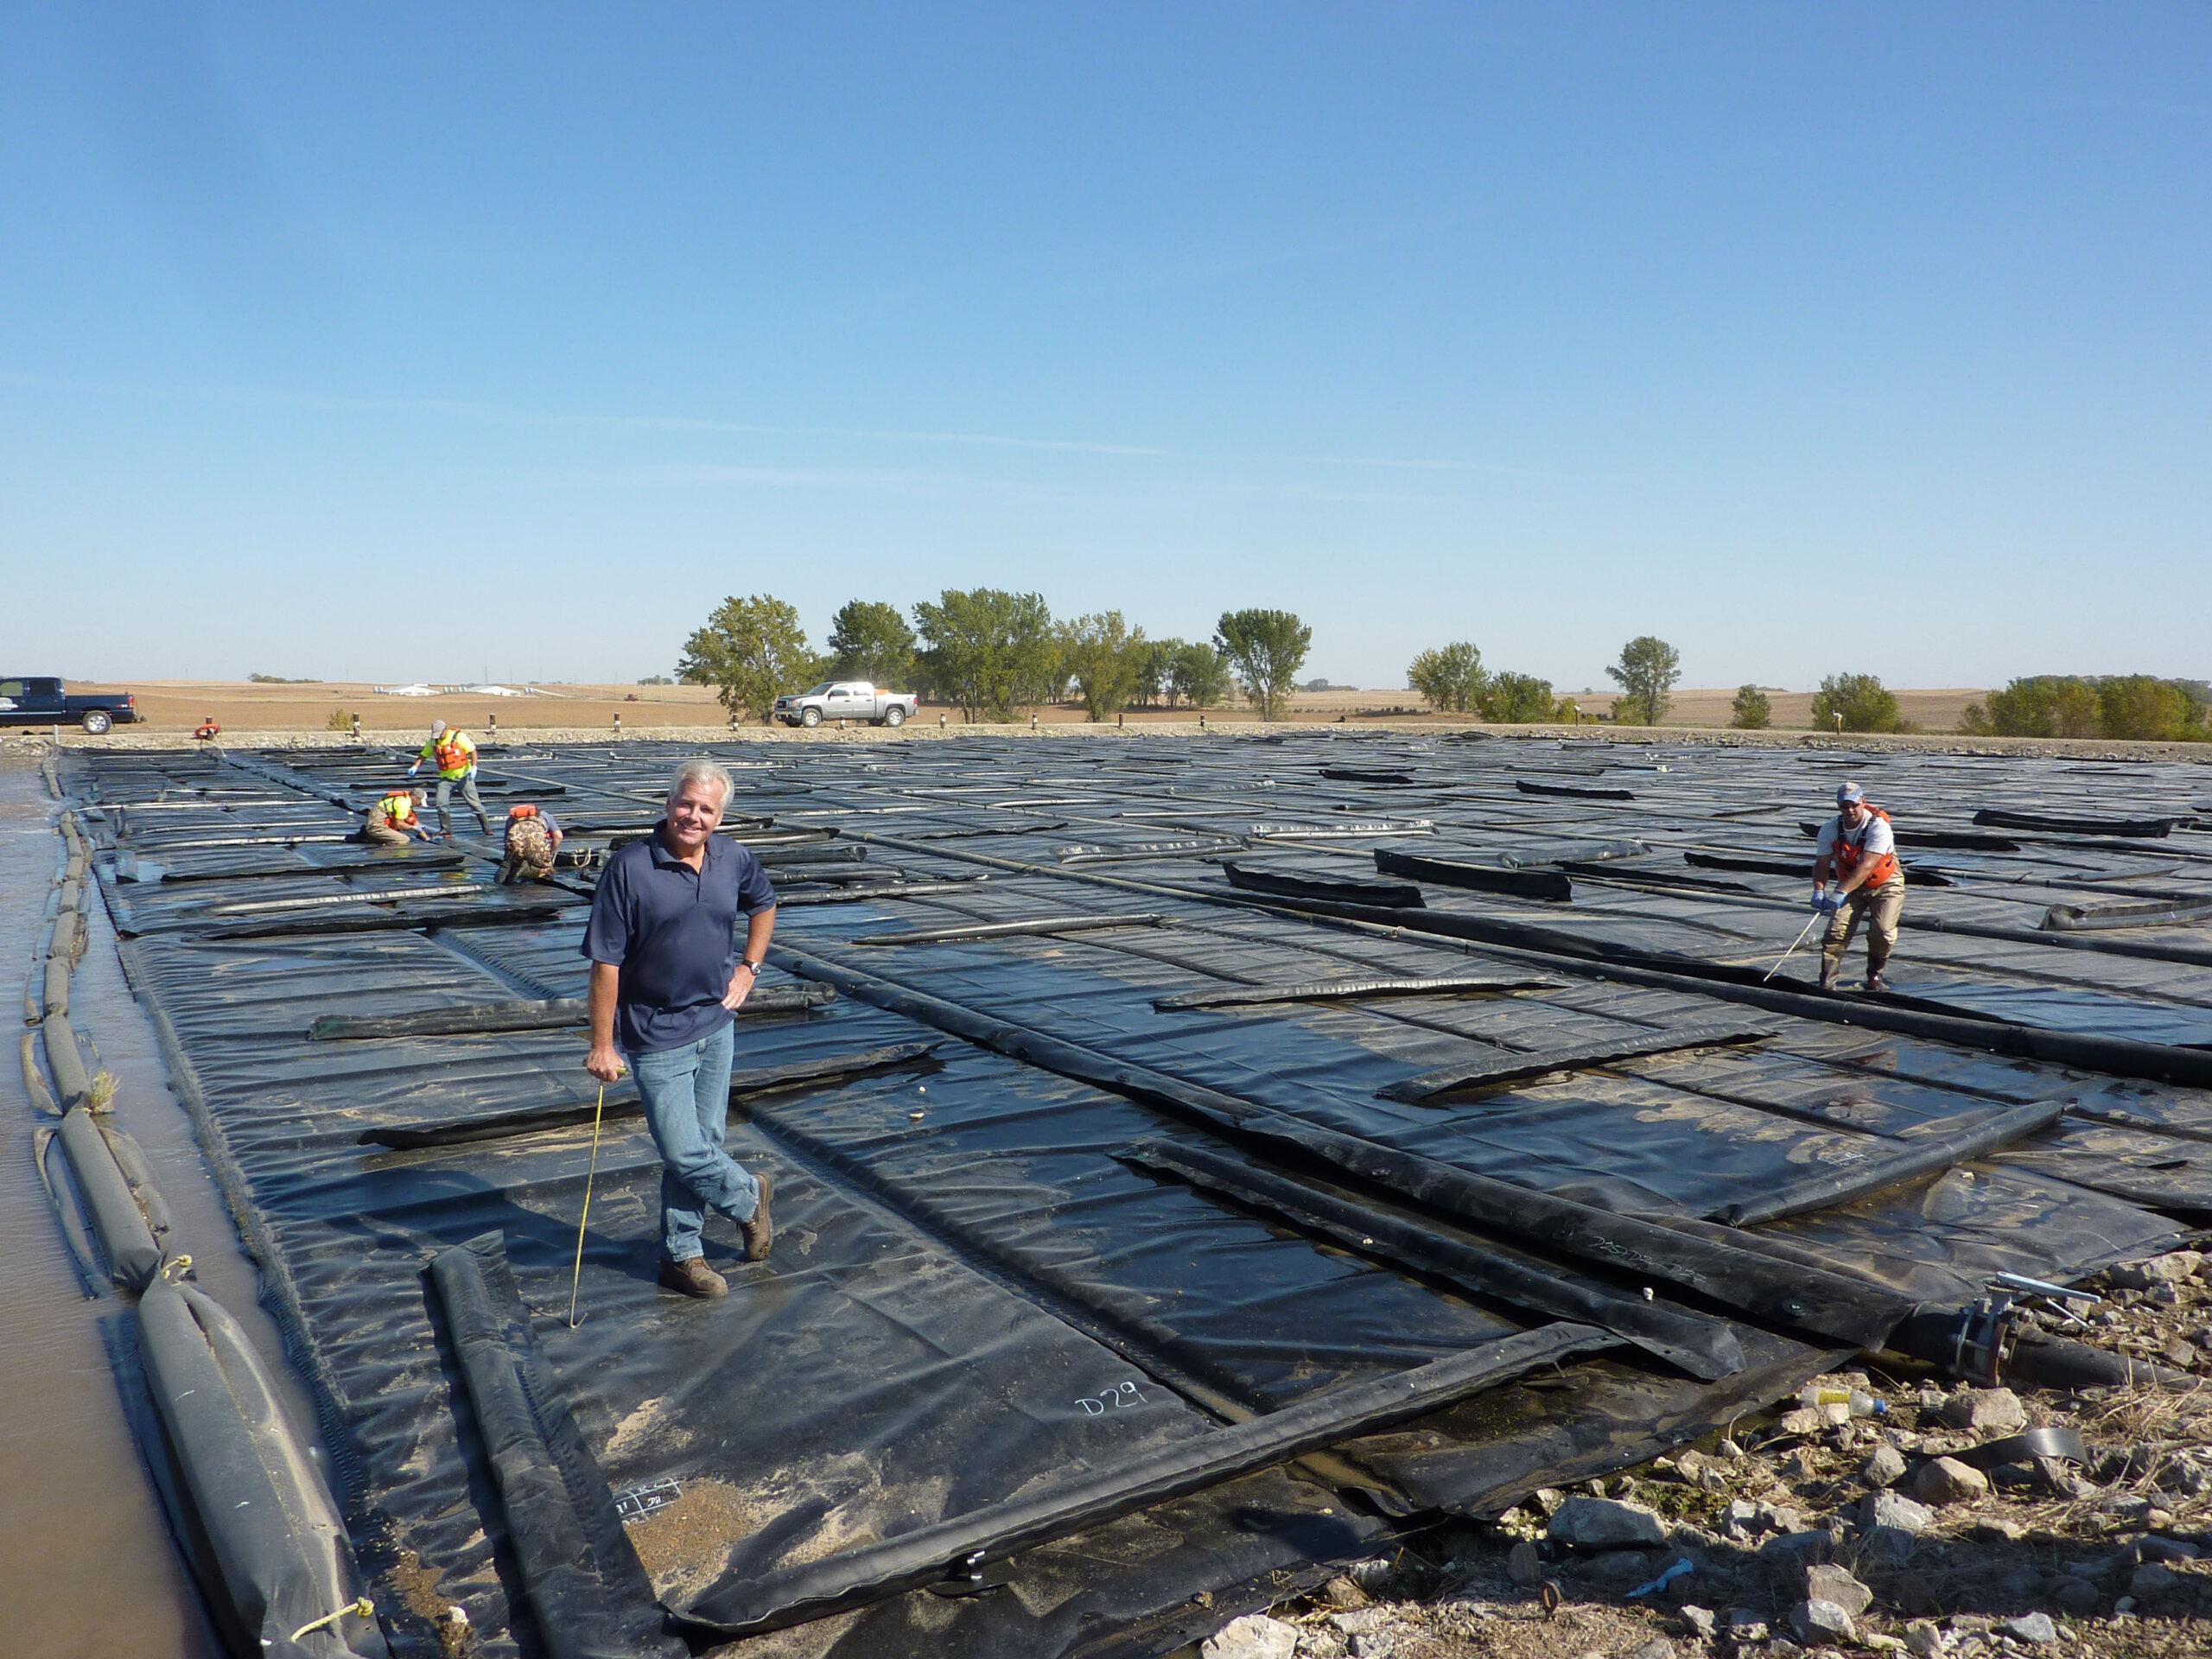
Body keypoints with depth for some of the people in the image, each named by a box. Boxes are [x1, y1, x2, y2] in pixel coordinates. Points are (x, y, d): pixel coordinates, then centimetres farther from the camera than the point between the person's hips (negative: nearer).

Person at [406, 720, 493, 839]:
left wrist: (474, 767, -25)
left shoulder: (459, 737, -12)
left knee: (474, 802, -1)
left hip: (463, 775, -4)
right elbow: (423, 756, 9)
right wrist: (415, 767, -8)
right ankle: (445, 830, 3)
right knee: (441, 803, -6)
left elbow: (472, 751, -12)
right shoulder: (433, 742, 2)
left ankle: (487, 828, 7)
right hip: (446, 777, 4)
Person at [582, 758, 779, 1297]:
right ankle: (748, 1198, 26)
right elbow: (606, 963, -14)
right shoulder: (629, 868, -16)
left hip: (716, 1025, 5)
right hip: (657, 1035, -5)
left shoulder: (734, 859, -1)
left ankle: (682, 1253, 28)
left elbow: (764, 904, 22)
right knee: (683, 1151, -4)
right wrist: (602, 1046, -12)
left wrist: (748, 968, 11)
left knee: (707, 1142, 12)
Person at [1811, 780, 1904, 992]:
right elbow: (1822, 863, -13)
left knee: (1882, 932, -17)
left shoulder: (1879, 827, -27)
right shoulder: (1830, 829, -13)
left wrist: (1842, 892, -46)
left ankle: (1875, 975, 10)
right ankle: (1827, 981, -10)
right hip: (1851, 885, 3)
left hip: (1886, 884, -3)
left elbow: (1866, 866, -36)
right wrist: (1819, 889, -33)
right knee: (1837, 930, -14)